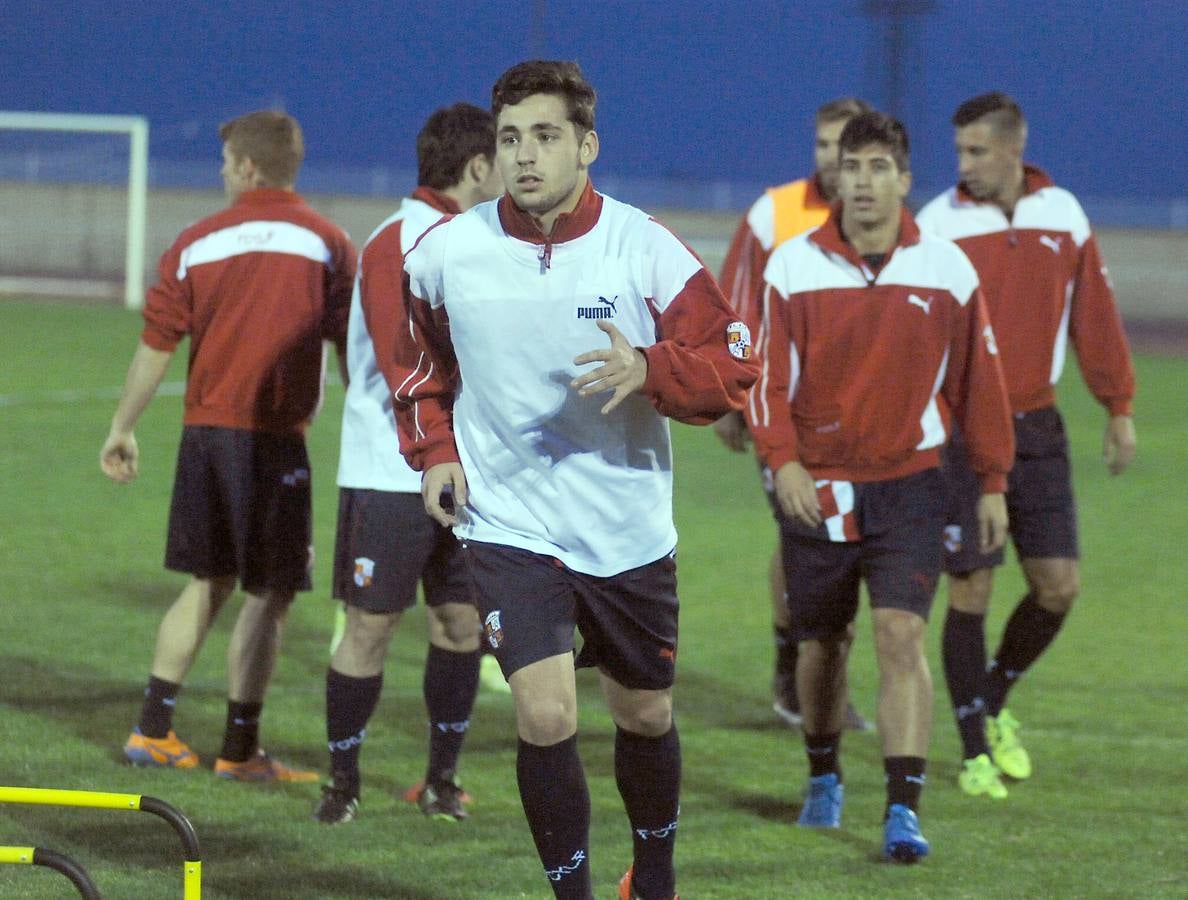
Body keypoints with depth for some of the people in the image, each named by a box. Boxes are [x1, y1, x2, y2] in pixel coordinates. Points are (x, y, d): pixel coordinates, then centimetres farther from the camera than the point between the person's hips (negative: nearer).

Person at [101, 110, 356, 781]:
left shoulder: (197, 243, 4)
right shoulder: (326, 244, -3)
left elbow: (156, 346, 6)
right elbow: (354, 349, -4)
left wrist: (123, 430, 15)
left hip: (205, 430, 4)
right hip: (275, 436, -4)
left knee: (207, 584, 16)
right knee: (270, 594, 3)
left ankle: (153, 730, 15)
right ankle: (240, 750, 2)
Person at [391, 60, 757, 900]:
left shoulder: (648, 250, -10)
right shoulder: (446, 253, -5)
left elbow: (733, 366, -8)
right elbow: (419, 360, 15)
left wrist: (649, 372, -26)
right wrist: (433, 450, 2)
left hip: (630, 530, 1)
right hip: (508, 524, -1)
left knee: (644, 716, 16)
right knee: (545, 714, -17)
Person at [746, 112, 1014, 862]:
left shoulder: (946, 270, -1)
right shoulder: (795, 266, -3)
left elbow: (977, 377, 6)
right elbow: (768, 376, -2)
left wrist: (993, 482, 8)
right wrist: (782, 461, -17)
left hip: (909, 485, -1)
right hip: (819, 488, 1)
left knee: (903, 637, -14)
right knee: (822, 642, 12)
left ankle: (904, 810, -17)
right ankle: (824, 778, 37)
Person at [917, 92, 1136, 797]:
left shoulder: (1063, 215, 4)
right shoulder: (939, 223, -7)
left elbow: (1094, 313, 12)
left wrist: (1118, 407, 14)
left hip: (1036, 424, 3)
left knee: (1059, 586, 0)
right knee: (971, 591, -3)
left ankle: (996, 700, 26)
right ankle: (974, 749, 10)